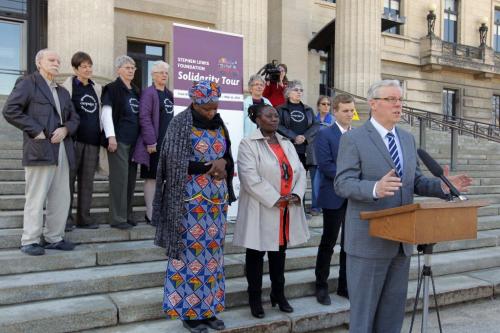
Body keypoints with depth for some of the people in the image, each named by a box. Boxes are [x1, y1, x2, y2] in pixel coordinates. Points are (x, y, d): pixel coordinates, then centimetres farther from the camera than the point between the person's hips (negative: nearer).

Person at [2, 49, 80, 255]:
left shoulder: (62, 91, 23)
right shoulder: (28, 83, 2)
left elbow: (74, 118, 21)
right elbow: (10, 110, -8)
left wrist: (65, 129, -1)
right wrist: (36, 131, -13)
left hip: (62, 151, 7)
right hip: (40, 150, -7)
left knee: (61, 199, 7)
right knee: (36, 198, -3)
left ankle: (54, 238, 17)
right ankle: (30, 241, 7)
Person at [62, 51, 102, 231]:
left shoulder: (97, 88, 16)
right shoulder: (69, 85, 2)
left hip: (92, 140, 4)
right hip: (74, 138, -4)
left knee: (87, 180, 6)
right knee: (69, 178, -1)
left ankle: (83, 217, 12)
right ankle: (65, 217, 5)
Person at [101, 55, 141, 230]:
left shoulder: (135, 91, 18)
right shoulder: (112, 88, -1)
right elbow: (106, 113, -8)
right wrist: (111, 136, -16)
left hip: (133, 140, 7)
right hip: (119, 139, -7)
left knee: (131, 177, 7)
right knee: (119, 177, -7)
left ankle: (127, 214, 16)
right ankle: (117, 218, -1)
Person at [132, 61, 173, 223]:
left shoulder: (169, 94, 17)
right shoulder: (149, 93, -6)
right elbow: (144, 118, -14)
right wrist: (150, 141, -19)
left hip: (168, 142, 7)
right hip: (154, 143, -7)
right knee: (151, 178, -2)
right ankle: (150, 214, 5)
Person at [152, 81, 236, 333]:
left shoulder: (219, 125, 11)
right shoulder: (180, 125, -7)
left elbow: (228, 158, 17)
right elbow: (176, 164, -14)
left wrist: (223, 164, -6)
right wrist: (210, 166, -13)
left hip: (217, 199, 6)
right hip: (190, 200, -6)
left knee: (212, 252, 10)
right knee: (191, 252, -1)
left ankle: (207, 308, 21)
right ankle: (189, 311, 12)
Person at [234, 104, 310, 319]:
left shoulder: (287, 144, 13)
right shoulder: (248, 144, -7)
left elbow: (299, 171, 9)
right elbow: (250, 178, -17)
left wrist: (297, 194, -9)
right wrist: (275, 200, -18)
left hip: (287, 211, 6)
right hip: (261, 210, -5)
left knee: (279, 252, 15)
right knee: (256, 254, 6)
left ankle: (279, 294, 29)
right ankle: (255, 298, 19)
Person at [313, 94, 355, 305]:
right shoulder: (325, 134, -5)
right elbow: (325, 165, -14)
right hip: (334, 197, -5)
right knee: (328, 243, 5)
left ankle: (345, 286, 24)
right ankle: (321, 286, 19)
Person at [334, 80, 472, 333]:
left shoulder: (408, 139, 11)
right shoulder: (353, 139, -10)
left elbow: (416, 182, 13)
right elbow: (343, 184, -17)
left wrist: (443, 186, -7)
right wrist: (375, 189, -36)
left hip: (401, 240, 7)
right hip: (369, 240, -6)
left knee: (393, 311, 18)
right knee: (363, 310, 7)